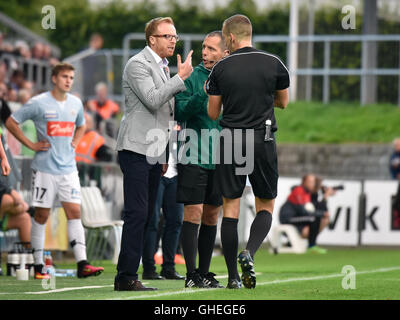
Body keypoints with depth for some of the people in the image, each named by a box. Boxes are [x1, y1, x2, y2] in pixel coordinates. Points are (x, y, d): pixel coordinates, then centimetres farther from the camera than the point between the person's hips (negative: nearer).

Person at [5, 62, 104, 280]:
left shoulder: (76, 103, 9)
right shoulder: (39, 103, -7)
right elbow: (11, 123, -3)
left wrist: (74, 143, 12)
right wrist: (31, 145, -6)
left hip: (68, 168, 4)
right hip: (44, 169, -4)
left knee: (74, 213, -5)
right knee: (41, 215, 1)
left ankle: (82, 264, -10)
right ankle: (38, 266, 8)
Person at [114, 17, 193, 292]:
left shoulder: (163, 68, 22)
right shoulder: (137, 65, -7)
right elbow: (152, 100, -20)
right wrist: (181, 78, -18)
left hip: (154, 153, 9)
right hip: (136, 149, -9)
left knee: (145, 216, 6)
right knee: (137, 214, -14)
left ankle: (128, 275, 8)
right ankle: (127, 277, -14)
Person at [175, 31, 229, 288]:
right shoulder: (192, 77, -3)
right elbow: (179, 113, -11)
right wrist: (202, 94, -24)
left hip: (221, 159, 4)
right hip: (194, 157, -4)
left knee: (212, 216, 9)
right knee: (193, 213, -8)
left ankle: (204, 273, 15)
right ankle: (191, 274, -6)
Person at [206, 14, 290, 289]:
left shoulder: (221, 68, -2)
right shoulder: (274, 64, -1)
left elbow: (213, 114, 4)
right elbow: (283, 102, 14)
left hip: (230, 141, 0)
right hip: (263, 141, 0)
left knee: (230, 209, 6)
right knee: (266, 207, 11)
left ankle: (233, 277, 3)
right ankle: (249, 253, -15)